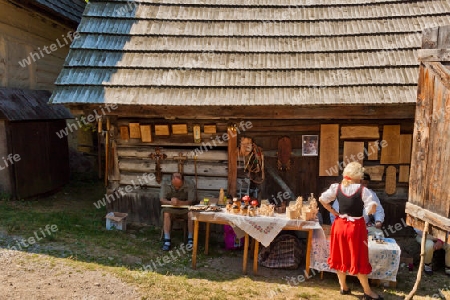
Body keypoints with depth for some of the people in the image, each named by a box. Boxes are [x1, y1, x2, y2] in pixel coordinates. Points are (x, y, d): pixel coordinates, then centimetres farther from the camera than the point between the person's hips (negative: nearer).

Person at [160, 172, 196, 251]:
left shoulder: (189, 188, -10)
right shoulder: (166, 187, -5)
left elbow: (190, 201, -20)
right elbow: (162, 200, -15)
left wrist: (179, 202, -41)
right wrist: (171, 202, -38)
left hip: (185, 208, -1)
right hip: (171, 208, 1)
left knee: (191, 214, -32)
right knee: (166, 213, -33)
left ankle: (190, 240, -19)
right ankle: (167, 241, -28)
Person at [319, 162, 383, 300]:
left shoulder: (336, 187, -3)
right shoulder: (362, 190, -14)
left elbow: (322, 199, -1)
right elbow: (372, 209, -18)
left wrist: (333, 212, 6)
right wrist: (367, 210, 4)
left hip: (340, 225, 4)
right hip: (356, 227, -4)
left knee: (341, 257, 15)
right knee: (358, 259, 7)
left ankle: (343, 287, 29)